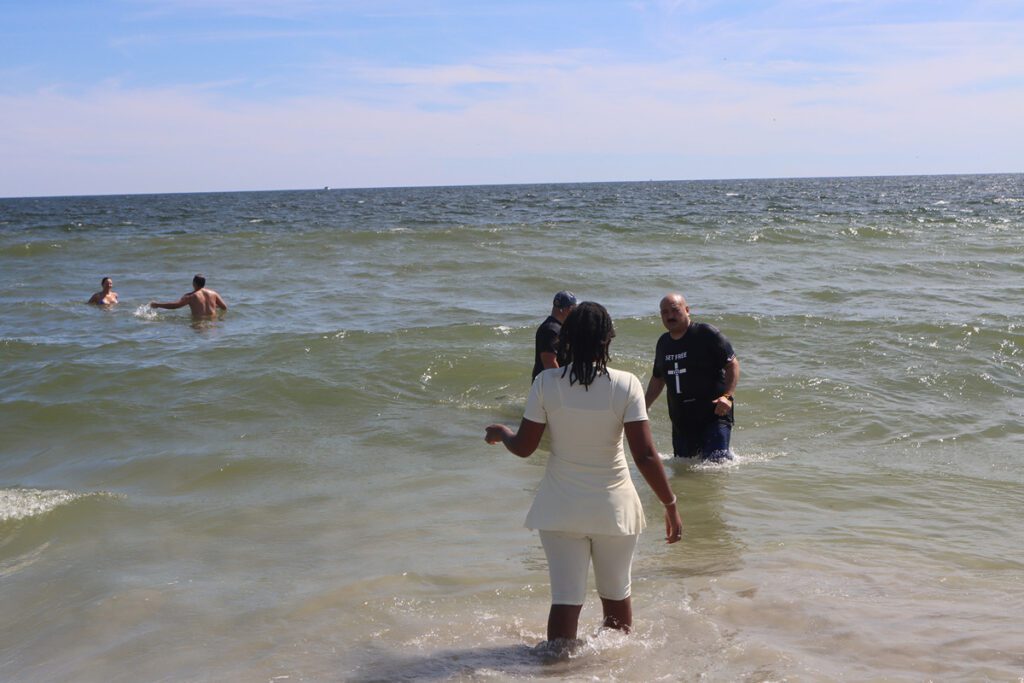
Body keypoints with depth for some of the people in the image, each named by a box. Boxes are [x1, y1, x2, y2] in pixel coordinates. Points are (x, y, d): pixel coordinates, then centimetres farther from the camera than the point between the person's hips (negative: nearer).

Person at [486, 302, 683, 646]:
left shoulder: (546, 383, -10)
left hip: (561, 508, 0)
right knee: (617, 594, 19)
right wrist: (671, 505, -4)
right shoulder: (625, 385, -12)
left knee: (566, 598, 5)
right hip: (613, 507, 0)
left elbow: (524, 447, -3)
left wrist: (501, 434, 20)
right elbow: (645, 456, -15)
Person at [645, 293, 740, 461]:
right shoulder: (663, 343, 12)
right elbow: (657, 379, 25)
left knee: (715, 461, -17)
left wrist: (727, 395, -22)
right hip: (681, 420, 6)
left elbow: (733, 364, -9)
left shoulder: (707, 334, -7)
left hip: (713, 415, -6)